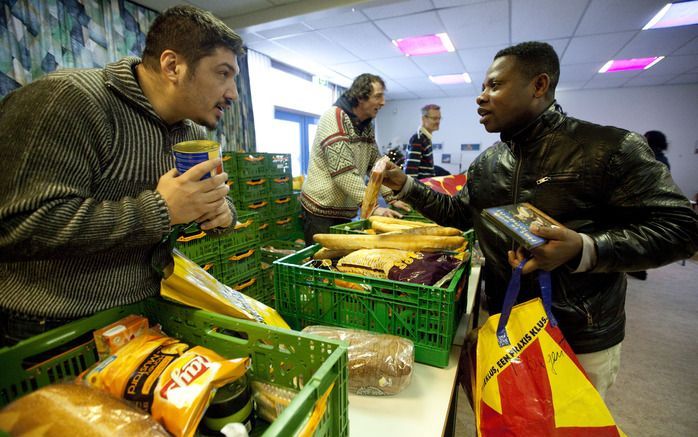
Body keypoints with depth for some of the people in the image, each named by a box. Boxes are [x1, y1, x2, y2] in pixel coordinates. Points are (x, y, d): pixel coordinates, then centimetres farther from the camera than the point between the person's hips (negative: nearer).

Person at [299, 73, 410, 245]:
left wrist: (392, 199, 3)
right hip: (321, 208, -7)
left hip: (347, 211, 7)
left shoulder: (367, 126, 8)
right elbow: (343, 170, -26)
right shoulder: (334, 117, -17)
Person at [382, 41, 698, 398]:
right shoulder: (485, 164, 3)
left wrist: (584, 249, -31)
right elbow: (459, 213, 12)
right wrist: (405, 185, 4)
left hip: (580, 342, -4)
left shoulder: (611, 149, -15)